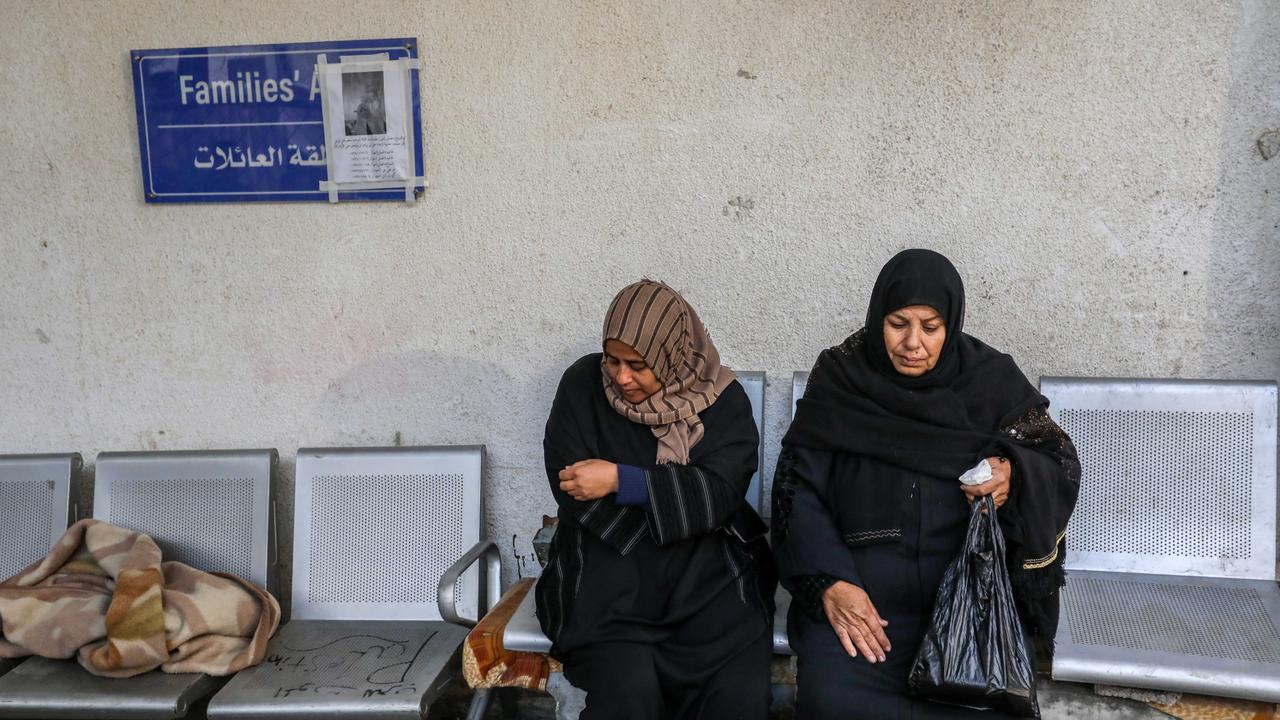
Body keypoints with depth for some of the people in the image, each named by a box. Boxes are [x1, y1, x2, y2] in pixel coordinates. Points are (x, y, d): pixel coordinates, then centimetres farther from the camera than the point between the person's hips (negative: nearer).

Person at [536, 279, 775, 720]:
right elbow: (573, 493, -5)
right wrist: (678, 506, -10)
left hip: (709, 574, 1)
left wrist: (621, 480, -20)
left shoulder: (724, 400, 1)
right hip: (608, 574, 0)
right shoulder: (583, 384, 1)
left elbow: (719, 493, -11)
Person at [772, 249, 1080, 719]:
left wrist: (1013, 476, -17)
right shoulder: (840, 378, 0)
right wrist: (829, 581, -16)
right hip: (862, 590, 0)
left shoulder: (991, 380, 2)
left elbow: (1061, 465, 7)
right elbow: (798, 486, -2)